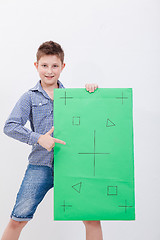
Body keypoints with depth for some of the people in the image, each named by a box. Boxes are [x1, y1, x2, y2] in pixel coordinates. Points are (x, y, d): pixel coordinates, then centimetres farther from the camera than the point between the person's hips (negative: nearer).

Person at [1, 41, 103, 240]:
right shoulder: (30, 97, 6)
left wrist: (92, 91, -4)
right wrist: (38, 138, -16)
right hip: (40, 165, -1)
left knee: (92, 217, 0)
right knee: (17, 220, 1)